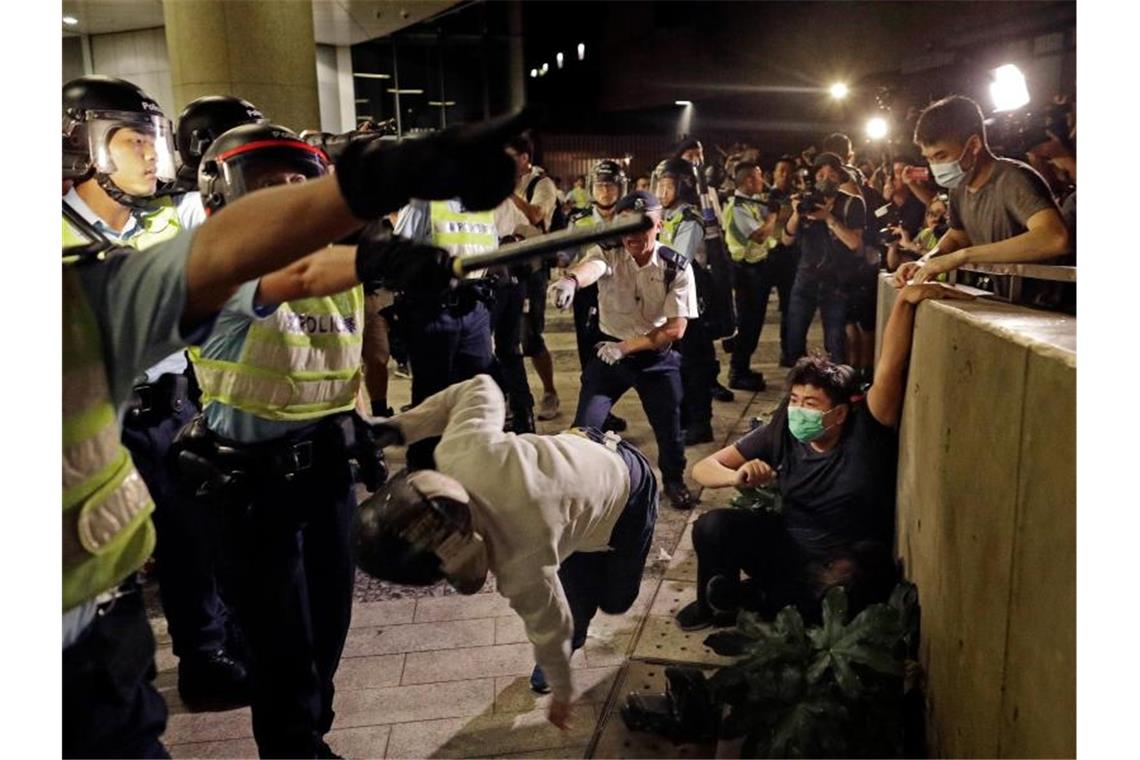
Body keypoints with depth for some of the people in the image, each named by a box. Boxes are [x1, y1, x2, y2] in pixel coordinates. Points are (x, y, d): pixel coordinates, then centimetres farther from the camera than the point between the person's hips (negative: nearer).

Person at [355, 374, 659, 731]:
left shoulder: (521, 567, -42)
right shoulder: (457, 451, -33)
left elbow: (549, 630, -22)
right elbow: (480, 388, -14)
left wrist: (561, 695, -1)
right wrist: (402, 427, -10)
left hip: (627, 491, -5)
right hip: (582, 451, 5)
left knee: (613, 601, 15)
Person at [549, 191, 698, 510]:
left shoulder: (677, 267, -13)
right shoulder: (609, 253, -15)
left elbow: (675, 329, -16)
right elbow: (590, 267, -41)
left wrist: (626, 346, -22)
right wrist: (570, 279, -65)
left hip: (657, 356, 0)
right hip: (609, 350, 0)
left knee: (669, 424, 9)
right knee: (584, 425, -6)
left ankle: (674, 480, 39)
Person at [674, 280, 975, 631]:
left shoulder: (866, 432, -15)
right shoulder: (781, 432, -7)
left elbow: (890, 365, -31)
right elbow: (702, 468, -7)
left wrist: (906, 300, -45)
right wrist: (737, 476, -29)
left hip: (851, 563, -2)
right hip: (789, 546, 2)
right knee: (713, 526, -22)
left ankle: (753, 598, -7)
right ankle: (716, 603, 8)